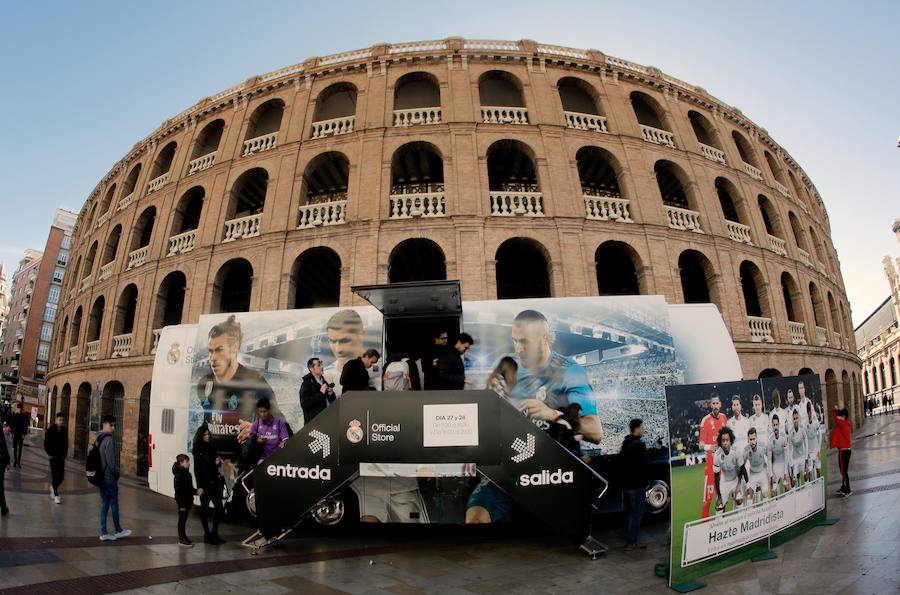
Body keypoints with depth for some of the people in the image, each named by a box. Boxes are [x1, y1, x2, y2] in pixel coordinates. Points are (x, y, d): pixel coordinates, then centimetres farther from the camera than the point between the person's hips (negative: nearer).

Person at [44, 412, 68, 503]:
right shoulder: (50, 430, -5)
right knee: (54, 475, -2)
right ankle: (56, 495, 5)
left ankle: (53, 487, 30)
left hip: (61, 456, 3)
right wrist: (50, 454, -9)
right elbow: (46, 443, -3)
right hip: (53, 456, -3)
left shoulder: (64, 431, 5)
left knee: (61, 475, 2)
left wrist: (64, 454, 4)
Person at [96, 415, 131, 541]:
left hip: (100, 477, 8)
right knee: (114, 503, 5)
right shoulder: (109, 440, -18)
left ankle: (104, 533, 15)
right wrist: (116, 474, -9)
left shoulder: (98, 439, 10)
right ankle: (118, 531, 16)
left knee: (104, 503, 12)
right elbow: (111, 461, -20)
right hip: (109, 478, -8)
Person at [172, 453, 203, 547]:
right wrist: (181, 504, -20)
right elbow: (178, 490, -20)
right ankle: (181, 539, 9)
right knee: (182, 519, 0)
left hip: (187, 500, 8)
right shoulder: (179, 475, -17)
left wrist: (196, 491, 1)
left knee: (184, 519, 15)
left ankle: (183, 537, 24)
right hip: (182, 501, -8)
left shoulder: (187, 473, 11)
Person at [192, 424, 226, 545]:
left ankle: (215, 533, 17)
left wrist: (218, 462, -3)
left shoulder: (211, 448, 12)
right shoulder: (197, 451, -5)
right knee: (205, 508, 5)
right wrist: (200, 486, -14)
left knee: (219, 507, 5)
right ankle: (207, 535, 13)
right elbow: (197, 469, -9)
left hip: (215, 482, 6)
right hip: (205, 484, -6)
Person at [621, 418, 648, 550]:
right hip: (636, 485, -9)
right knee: (636, 514, 1)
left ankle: (629, 540, 23)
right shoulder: (639, 445, -17)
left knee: (631, 513, 18)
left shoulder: (625, 443, 11)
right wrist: (644, 483, -10)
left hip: (626, 484, 9)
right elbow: (643, 465, -18)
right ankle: (631, 543, 4)